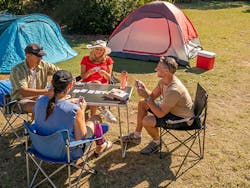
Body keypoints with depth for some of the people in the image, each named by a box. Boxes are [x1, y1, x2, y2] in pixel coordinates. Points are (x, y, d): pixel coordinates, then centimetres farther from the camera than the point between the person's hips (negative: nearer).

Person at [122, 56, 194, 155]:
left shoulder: (174, 90, -36)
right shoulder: (164, 80, -8)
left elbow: (160, 114, -31)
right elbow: (153, 95, 4)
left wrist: (147, 97, -32)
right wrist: (144, 88, -16)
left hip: (182, 118, -9)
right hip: (170, 108, 9)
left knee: (147, 121, -26)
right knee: (142, 104, 10)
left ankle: (156, 143, 7)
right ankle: (136, 136, 24)